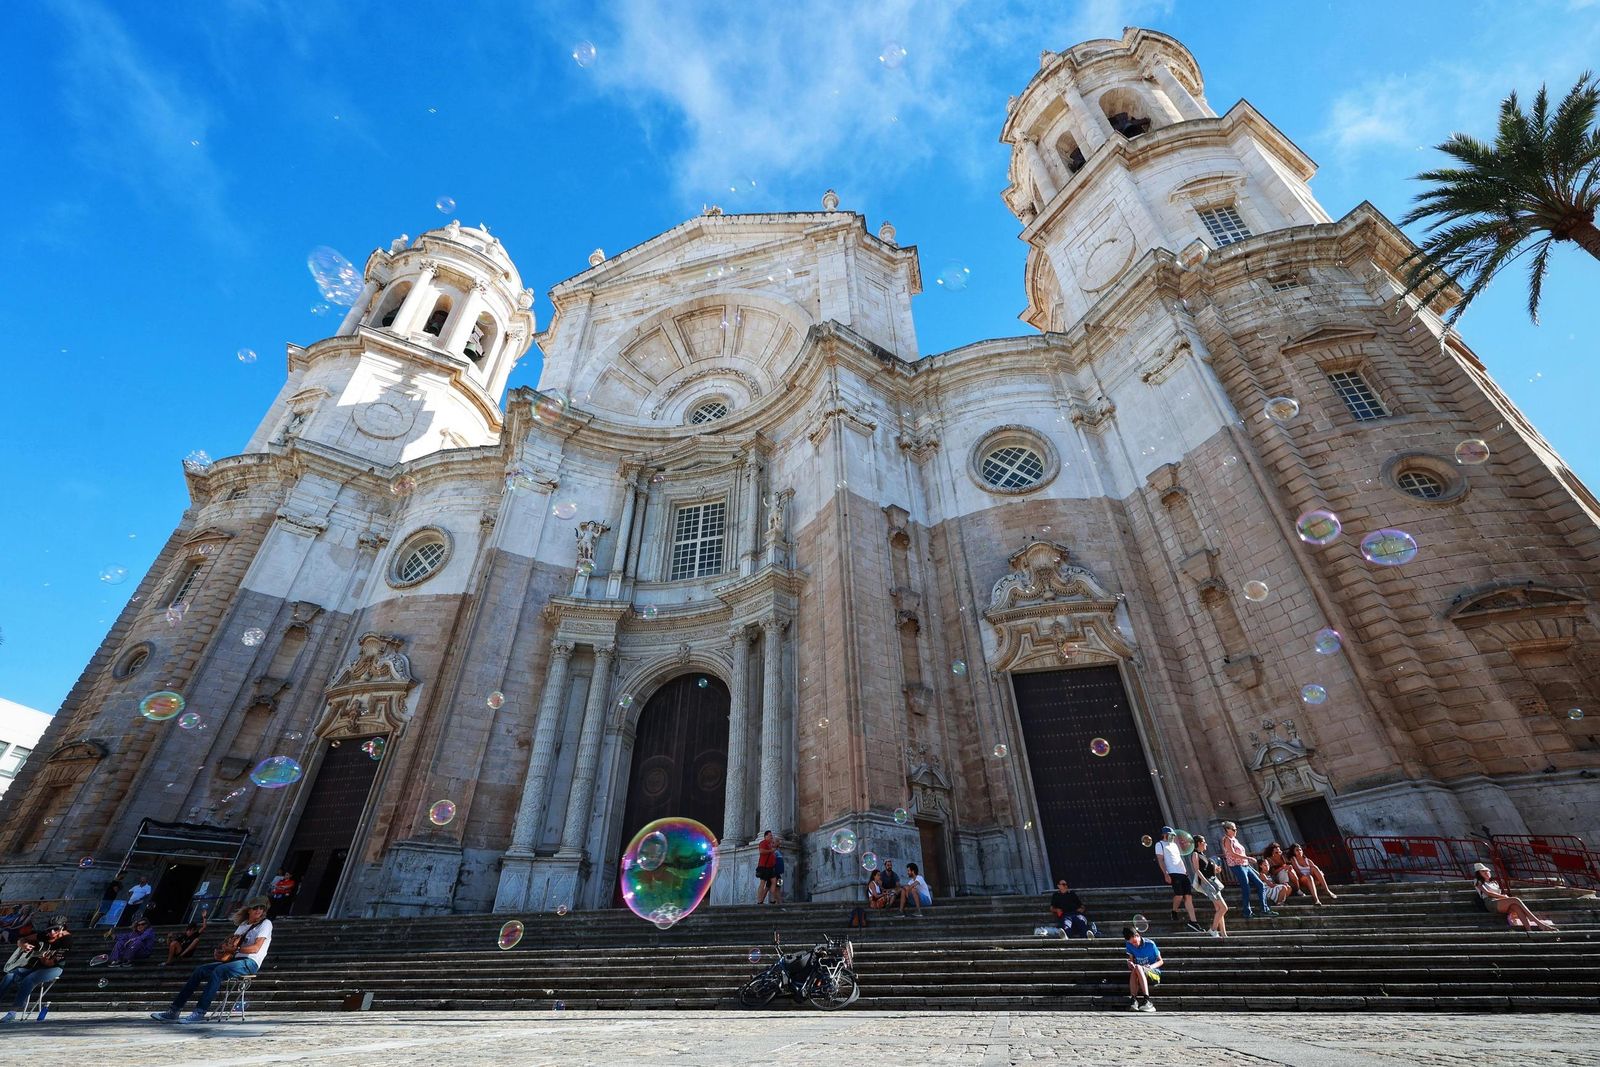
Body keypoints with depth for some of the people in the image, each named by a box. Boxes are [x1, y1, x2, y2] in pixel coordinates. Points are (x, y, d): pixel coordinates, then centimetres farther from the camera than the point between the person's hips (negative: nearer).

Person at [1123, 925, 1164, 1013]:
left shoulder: (1150, 944, -9)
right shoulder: (1129, 945, 2)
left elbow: (1160, 961, -1)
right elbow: (1131, 960, 6)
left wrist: (1151, 966, -21)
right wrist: (1130, 963, -19)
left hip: (1154, 973, -3)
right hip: (1140, 974, 3)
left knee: (1137, 968, -37)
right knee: (1134, 971, -35)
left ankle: (1146, 1000, -45)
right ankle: (1133, 1000, -45)